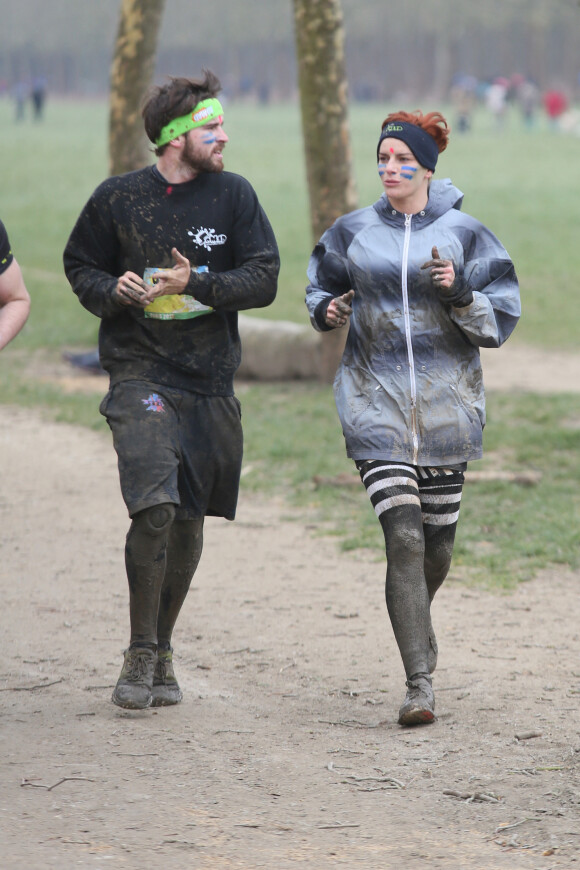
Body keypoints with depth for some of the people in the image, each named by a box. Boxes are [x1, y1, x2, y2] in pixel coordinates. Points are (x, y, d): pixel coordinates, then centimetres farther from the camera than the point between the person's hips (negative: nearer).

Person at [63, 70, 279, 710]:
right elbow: (80, 265, 11)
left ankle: (163, 649, 25)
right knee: (155, 508, -18)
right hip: (140, 374, -3)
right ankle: (142, 652, -5)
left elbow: (263, 280, -1)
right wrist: (112, 292, -10)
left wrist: (198, 285, -16)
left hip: (210, 380, 3)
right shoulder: (118, 198, -1)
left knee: (189, 519, 8)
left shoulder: (234, 195, 2)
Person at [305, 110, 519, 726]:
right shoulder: (353, 232, 5)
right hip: (376, 399, -1)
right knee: (403, 536, -14)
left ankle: (416, 615, 46)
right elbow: (320, 288, 21)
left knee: (437, 539, 10)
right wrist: (328, 311, -2)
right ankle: (419, 683, -15)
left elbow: (499, 319, 0)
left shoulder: (463, 235, 0)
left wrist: (459, 291, -19)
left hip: (445, 402, 1)